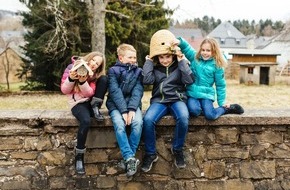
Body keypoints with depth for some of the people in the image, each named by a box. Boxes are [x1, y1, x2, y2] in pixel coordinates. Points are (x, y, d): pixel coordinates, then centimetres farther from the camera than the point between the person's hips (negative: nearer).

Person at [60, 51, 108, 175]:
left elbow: (89, 93, -9)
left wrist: (83, 81, -26)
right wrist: (71, 79, -23)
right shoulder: (72, 67, -4)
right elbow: (64, 90, -5)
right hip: (77, 103, -3)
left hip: (90, 102, 3)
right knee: (86, 121, -37)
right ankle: (79, 157, -24)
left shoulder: (96, 74, 3)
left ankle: (95, 108, -13)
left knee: (104, 79, -19)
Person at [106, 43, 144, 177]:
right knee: (119, 125, -30)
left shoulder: (138, 71, 9)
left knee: (138, 123, -27)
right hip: (116, 105, -2)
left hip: (133, 104, 2)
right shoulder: (113, 71, 1)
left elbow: (138, 91, -4)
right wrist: (123, 111, -21)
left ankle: (128, 158, -18)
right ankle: (130, 158, -27)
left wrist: (132, 109, -19)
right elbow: (115, 92, -10)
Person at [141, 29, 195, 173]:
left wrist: (182, 61, -11)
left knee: (183, 118, -35)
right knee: (148, 120, -30)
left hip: (177, 99, -1)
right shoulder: (154, 66, 6)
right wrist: (149, 61, -6)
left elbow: (189, 80, -12)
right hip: (159, 100, 1)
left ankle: (177, 149, -9)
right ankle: (150, 153, -9)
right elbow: (147, 80, -12)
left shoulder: (180, 64, 4)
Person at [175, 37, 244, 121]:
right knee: (194, 111, -29)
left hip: (206, 94, -1)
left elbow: (220, 85, 4)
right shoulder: (194, 57, 3)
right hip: (192, 93, 1)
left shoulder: (217, 65, -2)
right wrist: (179, 41, -32)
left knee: (210, 115, -22)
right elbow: (186, 47, -8)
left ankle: (225, 109, 8)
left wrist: (222, 103, 4)